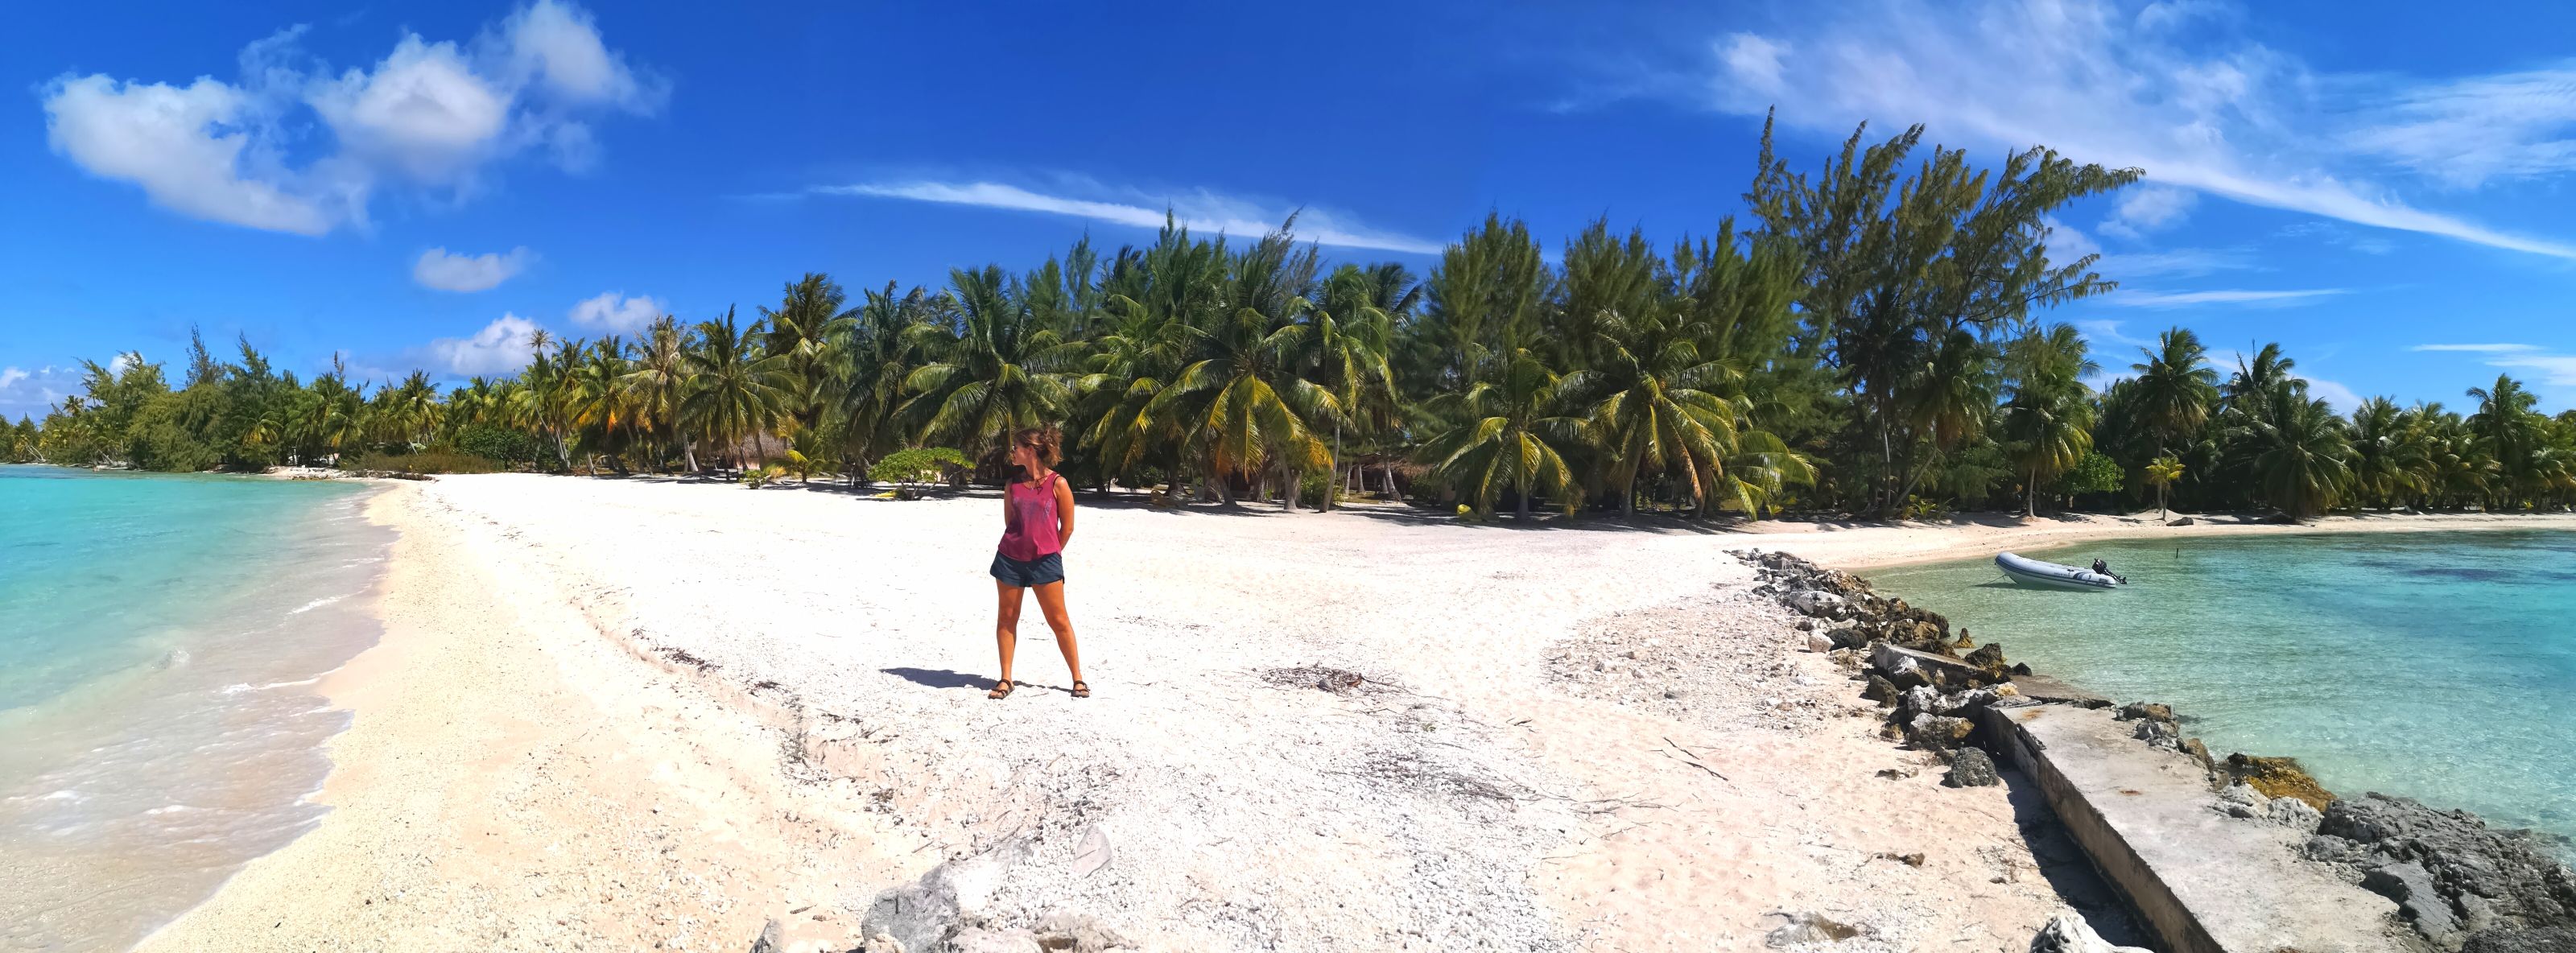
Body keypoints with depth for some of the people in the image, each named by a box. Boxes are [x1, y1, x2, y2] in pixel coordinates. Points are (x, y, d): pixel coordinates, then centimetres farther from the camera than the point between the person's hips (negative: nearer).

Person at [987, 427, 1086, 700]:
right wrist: (1020, 544, 11)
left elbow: (1067, 526, -1)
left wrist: (1049, 553, 6)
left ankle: (1078, 679, 10)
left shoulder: (1057, 484, -7)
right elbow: (1009, 522, 15)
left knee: (1059, 621, 0)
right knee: (1007, 619, 8)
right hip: (1010, 559, 4)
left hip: (1045, 561, -4)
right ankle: (1005, 679, 18)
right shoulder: (1013, 485, 5)